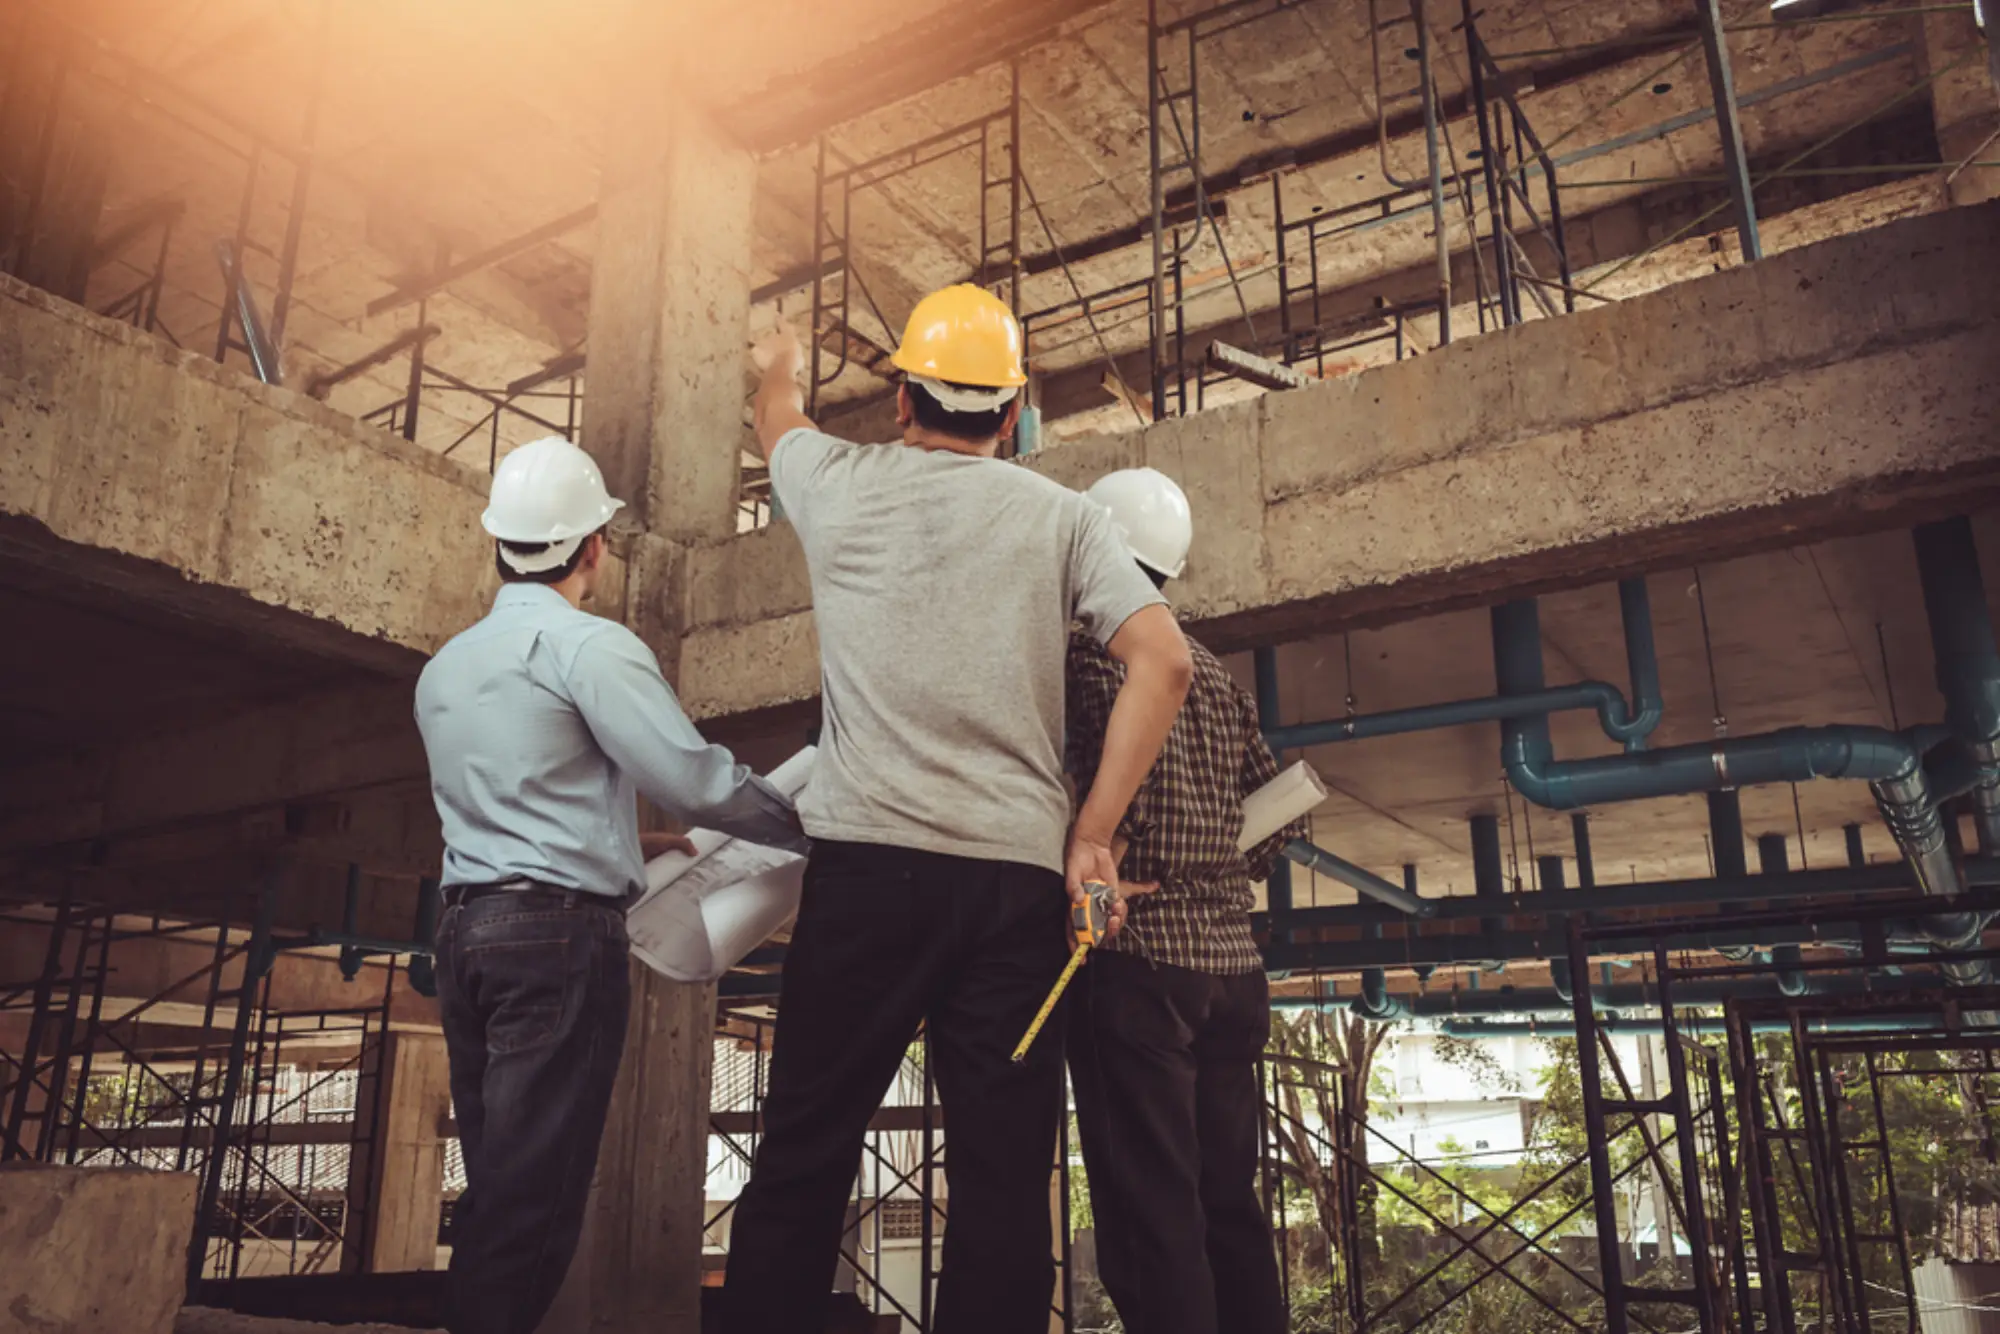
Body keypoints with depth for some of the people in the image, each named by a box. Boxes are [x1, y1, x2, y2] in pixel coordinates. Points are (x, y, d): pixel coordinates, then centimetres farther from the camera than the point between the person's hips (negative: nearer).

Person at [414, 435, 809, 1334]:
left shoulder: (444, 668, 18)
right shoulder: (587, 645, -8)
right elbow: (698, 780, -14)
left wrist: (631, 843, 28)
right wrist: (814, 828, 0)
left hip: (466, 929, 8)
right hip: (559, 935, -8)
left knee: (496, 1181, 13)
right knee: (534, 1189, -6)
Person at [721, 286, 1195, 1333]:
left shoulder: (842, 485, 10)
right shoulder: (1061, 515, 9)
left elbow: (777, 416, 33)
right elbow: (1162, 661, -3)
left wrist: (780, 367, 56)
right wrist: (1092, 836, 0)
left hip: (867, 864, 0)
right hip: (1021, 875, 1)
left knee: (801, 1165, 5)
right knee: (1004, 1185, 5)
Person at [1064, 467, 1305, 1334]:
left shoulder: (1090, 653, -4)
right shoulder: (1219, 679, 16)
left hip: (1136, 961, -7)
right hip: (1231, 962, 7)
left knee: (1150, 1213, -5)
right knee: (1227, 1204, 13)